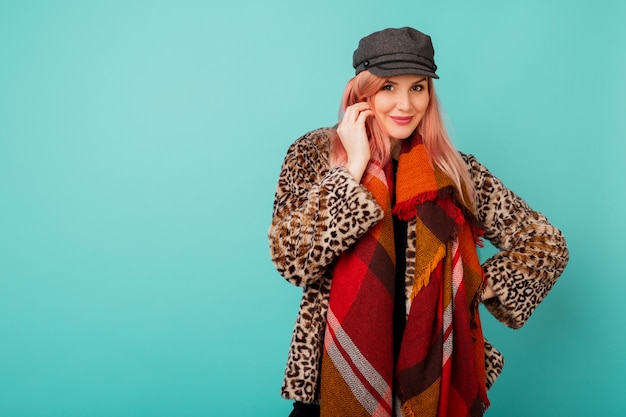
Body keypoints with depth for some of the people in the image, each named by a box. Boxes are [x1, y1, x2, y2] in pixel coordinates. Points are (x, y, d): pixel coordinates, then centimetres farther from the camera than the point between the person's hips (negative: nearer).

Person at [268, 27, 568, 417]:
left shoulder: (454, 171, -2)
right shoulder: (315, 155, -4)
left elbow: (546, 245, 4)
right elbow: (293, 260, -17)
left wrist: (475, 287, -5)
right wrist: (353, 166, -17)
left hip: (436, 375, 1)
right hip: (340, 376, -1)